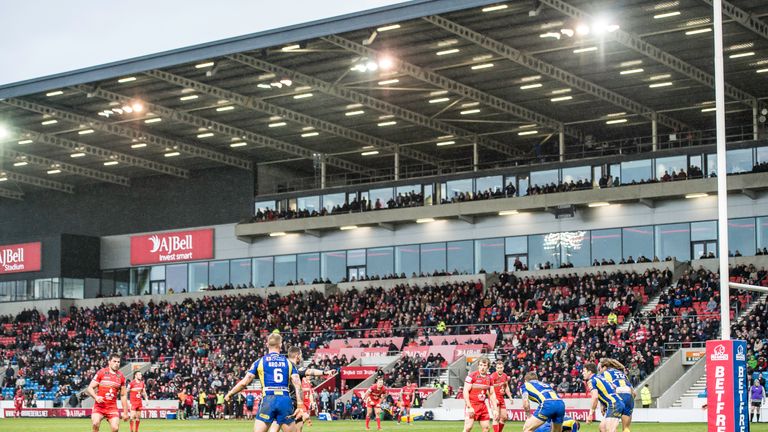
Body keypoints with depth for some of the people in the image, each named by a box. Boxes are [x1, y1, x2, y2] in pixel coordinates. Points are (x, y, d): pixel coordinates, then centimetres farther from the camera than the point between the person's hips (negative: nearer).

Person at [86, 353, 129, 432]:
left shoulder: (121, 376, 7)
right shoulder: (101, 373, -1)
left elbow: (123, 395, 13)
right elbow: (89, 388, -1)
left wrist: (125, 412, 10)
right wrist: (96, 397, -21)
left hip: (112, 407, 2)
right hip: (99, 406, -2)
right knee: (95, 424, -25)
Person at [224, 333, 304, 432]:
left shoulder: (260, 362, 9)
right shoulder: (288, 362, 12)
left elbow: (244, 383, 7)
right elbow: (297, 384, 2)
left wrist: (229, 394, 21)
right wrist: (300, 406, 0)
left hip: (268, 400, -1)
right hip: (285, 400, 1)